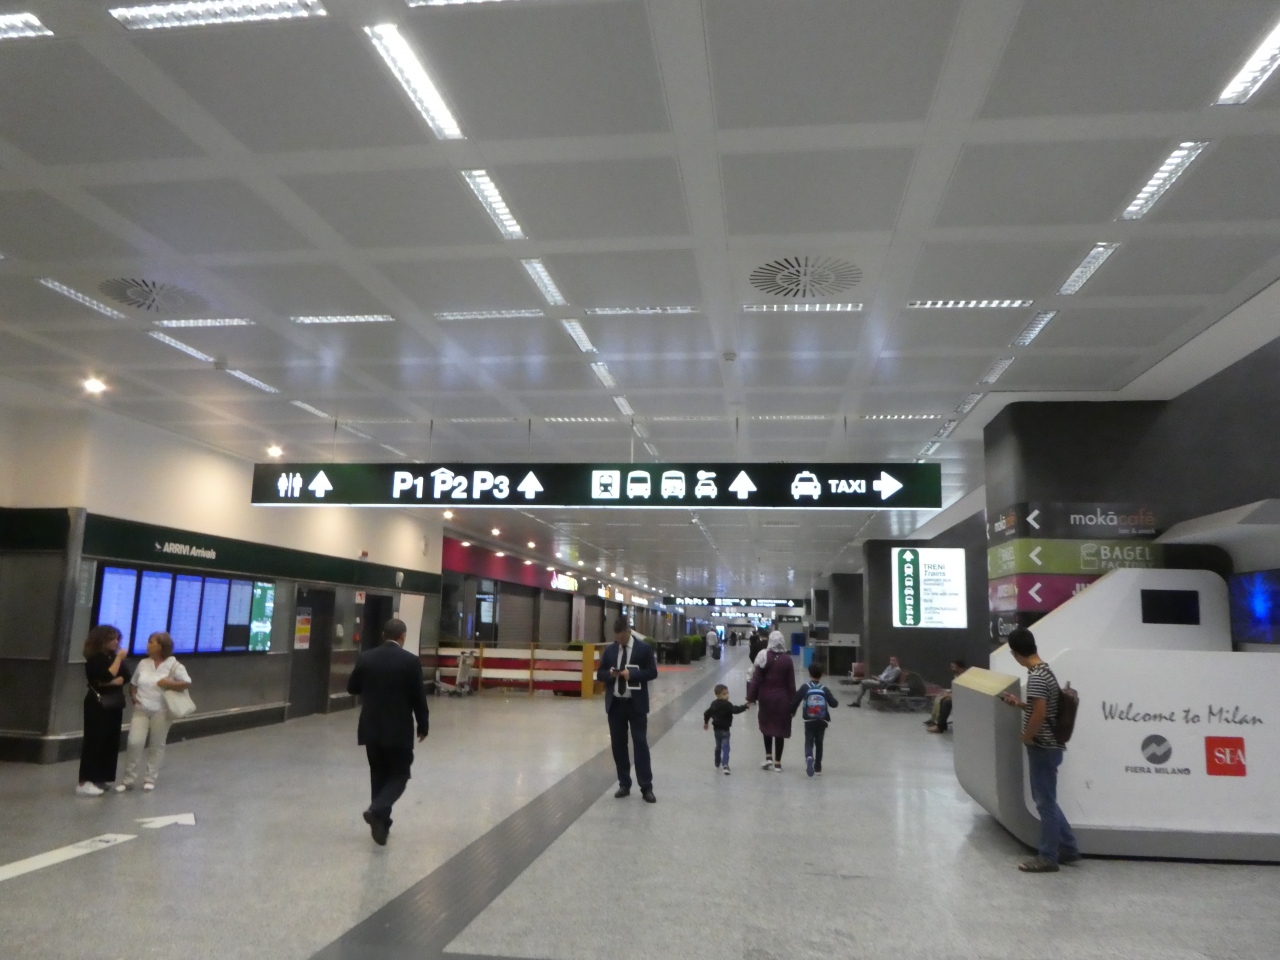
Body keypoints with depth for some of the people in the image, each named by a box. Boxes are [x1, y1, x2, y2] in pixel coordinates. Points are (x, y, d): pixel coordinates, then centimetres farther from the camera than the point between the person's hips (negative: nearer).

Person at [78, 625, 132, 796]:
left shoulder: (113, 656, 10)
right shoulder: (94, 659, -10)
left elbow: (128, 675, 2)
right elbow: (108, 676, -23)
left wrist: (115, 681, -16)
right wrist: (118, 658, -17)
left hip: (114, 704, 7)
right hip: (98, 705, -7)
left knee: (111, 742, 7)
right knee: (94, 742, -8)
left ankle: (99, 779, 15)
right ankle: (84, 783, -7)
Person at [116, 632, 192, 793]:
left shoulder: (173, 665, -9)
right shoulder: (143, 664, 5)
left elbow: (187, 683, -14)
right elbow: (134, 684, 16)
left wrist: (168, 684, -21)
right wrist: (134, 697, -1)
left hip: (161, 712, -3)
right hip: (141, 710, 3)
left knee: (157, 745, 7)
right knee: (134, 742, -6)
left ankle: (150, 778, 20)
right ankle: (128, 779, 7)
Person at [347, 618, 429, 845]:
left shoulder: (365, 658, -1)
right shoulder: (411, 661, -12)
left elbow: (352, 688, 10)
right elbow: (419, 697, -9)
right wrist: (422, 726, 4)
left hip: (371, 729, 4)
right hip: (399, 731, -4)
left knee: (378, 775, 16)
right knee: (399, 775, 8)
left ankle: (381, 822, 19)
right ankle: (377, 810, -15)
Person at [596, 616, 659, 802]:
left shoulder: (644, 648, -3)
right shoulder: (609, 650, 7)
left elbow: (652, 673, -5)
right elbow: (600, 674, 10)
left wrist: (632, 674, -19)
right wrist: (610, 673, -12)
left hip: (636, 704, -3)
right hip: (615, 704, 4)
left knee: (640, 744, -3)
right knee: (618, 745, 7)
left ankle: (646, 788, 3)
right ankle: (624, 785, 19)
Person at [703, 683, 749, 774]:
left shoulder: (714, 704, 4)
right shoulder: (727, 705, -20)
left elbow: (707, 713, 12)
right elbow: (736, 710, -30)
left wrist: (706, 722, 26)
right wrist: (745, 706, -30)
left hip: (717, 729, 7)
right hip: (724, 729, -7)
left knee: (718, 746, 24)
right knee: (725, 747, -10)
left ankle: (717, 762, 40)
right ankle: (725, 764, -25)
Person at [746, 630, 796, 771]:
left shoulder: (764, 657, -8)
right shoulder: (787, 659, -6)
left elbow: (756, 679, -8)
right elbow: (791, 683, -3)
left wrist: (751, 697, -2)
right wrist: (793, 702, 5)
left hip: (766, 696, 0)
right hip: (782, 697, 0)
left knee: (766, 725, 18)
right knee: (780, 728, 6)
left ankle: (768, 757, 11)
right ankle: (777, 762, 9)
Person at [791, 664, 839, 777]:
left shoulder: (805, 688, -7)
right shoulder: (824, 689, -4)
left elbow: (795, 701, -9)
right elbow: (833, 703, -7)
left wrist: (792, 711, 9)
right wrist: (836, 702, 16)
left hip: (809, 721, -2)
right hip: (822, 721, 2)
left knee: (809, 742, 3)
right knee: (819, 743, 15)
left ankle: (809, 757, -28)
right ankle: (818, 768, 18)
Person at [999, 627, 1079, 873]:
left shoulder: (1035, 677, -22)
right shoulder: (1045, 670, 9)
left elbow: (1040, 714, -26)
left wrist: (1026, 738, -13)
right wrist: (1019, 704, 15)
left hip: (1042, 748, -10)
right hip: (1048, 746, 10)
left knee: (1045, 802, 1)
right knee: (1046, 800, 19)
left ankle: (1047, 857, 11)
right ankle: (1068, 848, 28)